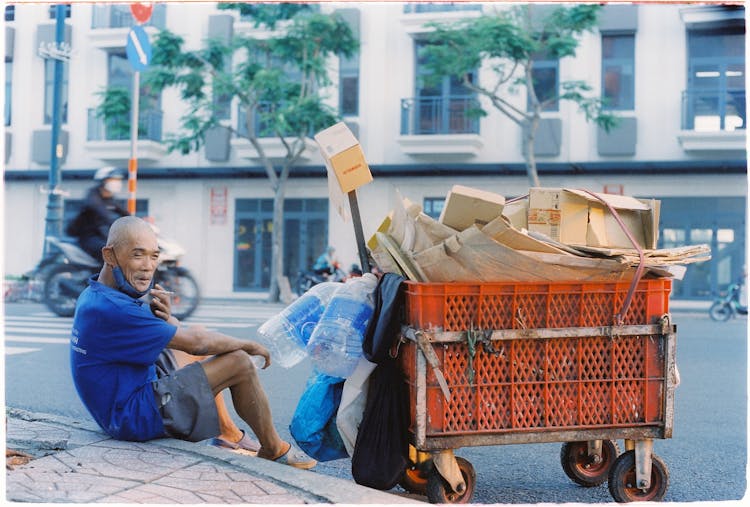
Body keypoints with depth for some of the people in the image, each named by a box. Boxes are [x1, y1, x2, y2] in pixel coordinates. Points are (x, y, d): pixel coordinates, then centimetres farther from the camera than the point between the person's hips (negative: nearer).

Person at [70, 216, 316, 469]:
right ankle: (274, 450, 9)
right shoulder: (111, 309, -27)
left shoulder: (95, 295, 6)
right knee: (240, 363, -13)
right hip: (134, 416, -11)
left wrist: (164, 318, -11)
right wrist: (248, 345, -5)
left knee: (199, 332, 22)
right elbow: (195, 343, -21)